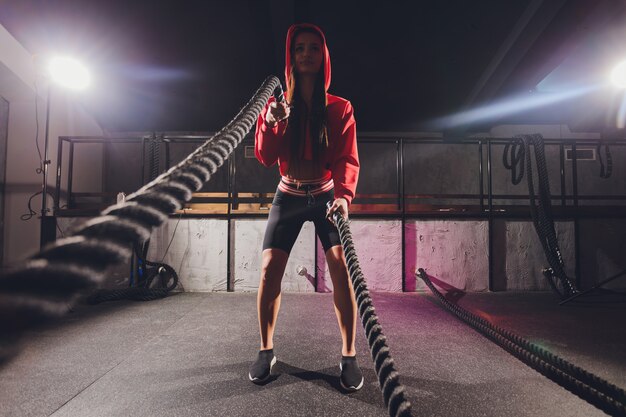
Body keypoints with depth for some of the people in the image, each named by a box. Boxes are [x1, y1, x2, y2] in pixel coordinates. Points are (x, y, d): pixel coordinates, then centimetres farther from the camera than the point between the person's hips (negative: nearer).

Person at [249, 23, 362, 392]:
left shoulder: (340, 108, -4)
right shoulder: (277, 104, 0)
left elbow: (348, 158, -15)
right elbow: (266, 158, -9)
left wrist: (344, 194, -35)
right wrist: (270, 123, -29)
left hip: (327, 195, -1)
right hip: (289, 196, 1)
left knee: (341, 266, -17)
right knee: (270, 269, -9)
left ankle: (350, 355, -4)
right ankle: (267, 349, 10)